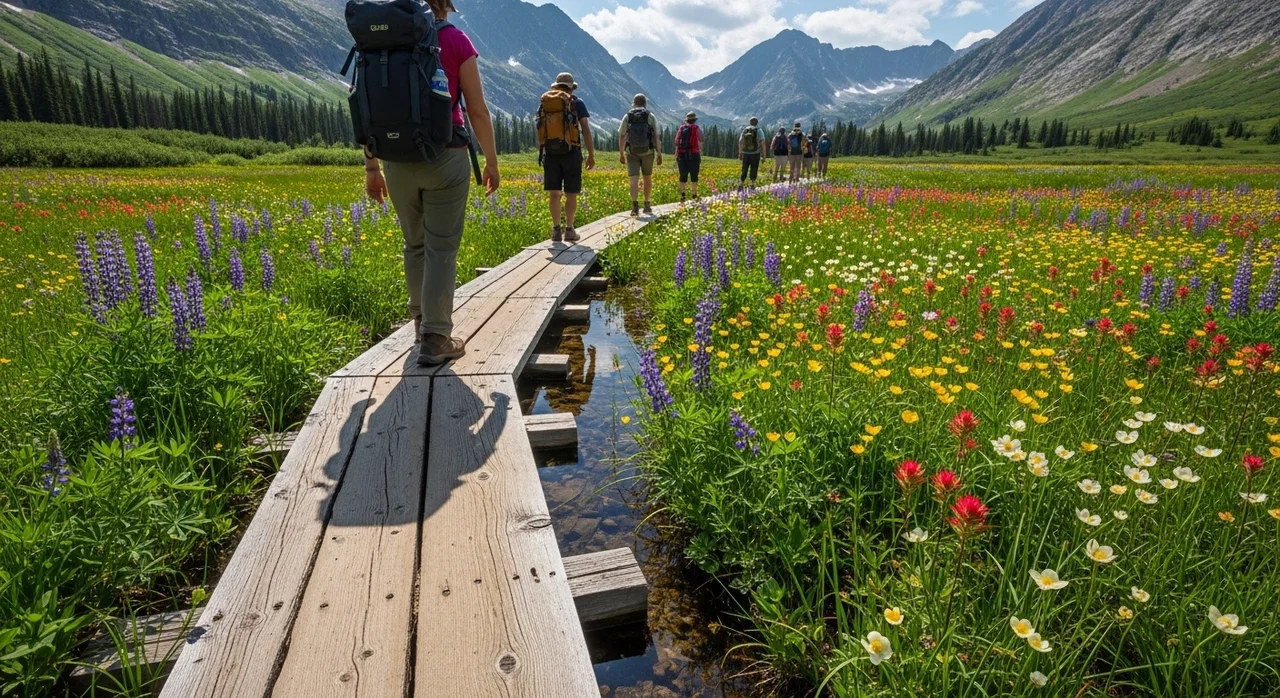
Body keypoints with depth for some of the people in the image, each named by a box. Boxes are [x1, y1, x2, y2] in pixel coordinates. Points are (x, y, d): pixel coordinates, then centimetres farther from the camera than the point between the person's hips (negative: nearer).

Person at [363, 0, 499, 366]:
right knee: (441, 249, 0)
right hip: (446, 157, -4)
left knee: (415, 244, 19)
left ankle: (422, 322, 31)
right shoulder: (456, 40, 0)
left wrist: (371, 167, 12)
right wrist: (492, 161, 6)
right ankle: (435, 339, -1)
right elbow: (478, 111, -4)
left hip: (398, 160, 4)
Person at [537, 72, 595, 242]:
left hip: (550, 153, 3)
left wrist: (541, 153, 17)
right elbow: (586, 130, -5)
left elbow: (540, 130, 11)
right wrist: (591, 155, -2)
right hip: (571, 152, -3)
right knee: (571, 194, 3)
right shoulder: (577, 103, 1)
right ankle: (569, 230, 4)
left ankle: (556, 229, 4)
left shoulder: (544, 103, 11)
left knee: (554, 193, 6)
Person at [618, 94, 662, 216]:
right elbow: (657, 136, -5)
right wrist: (659, 153, -4)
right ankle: (647, 205, 23)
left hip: (631, 152, 0)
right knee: (647, 178, 16)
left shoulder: (627, 117, 3)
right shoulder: (651, 116, 1)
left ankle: (635, 205, -26)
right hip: (647, 152, 1)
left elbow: (621, 136, 2)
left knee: (634, 179, -7)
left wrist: (621, 154, 8)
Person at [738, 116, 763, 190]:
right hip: (755, 154, -3)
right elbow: (763, 143, -10)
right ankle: (752, 185, 0)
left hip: (745, 153, 3)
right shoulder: (759, 131, -3)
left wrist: (740, 154, 13)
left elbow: (740, 142, 6)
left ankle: (740, 185, -4)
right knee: (754, 170, 7)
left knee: (744, 170, 9)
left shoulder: (744, 130, 7)